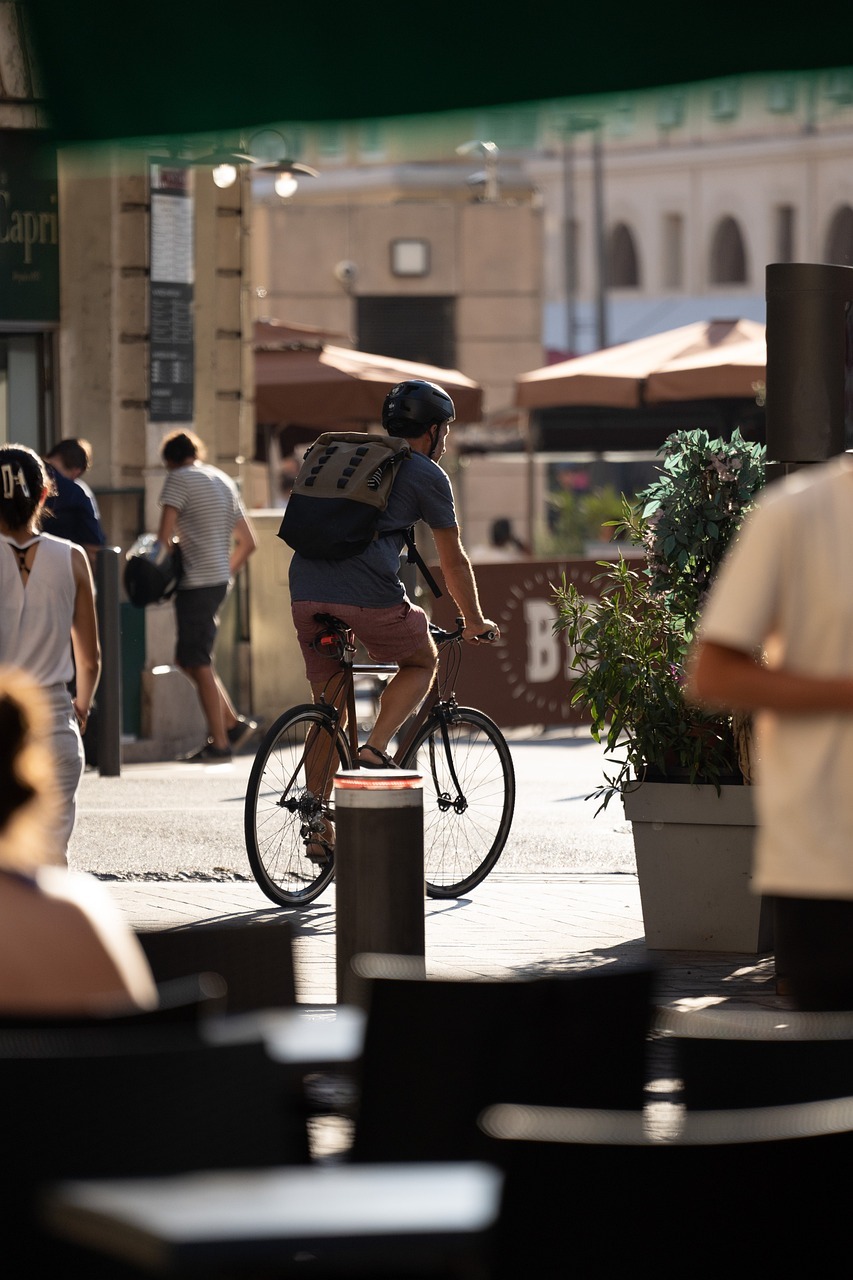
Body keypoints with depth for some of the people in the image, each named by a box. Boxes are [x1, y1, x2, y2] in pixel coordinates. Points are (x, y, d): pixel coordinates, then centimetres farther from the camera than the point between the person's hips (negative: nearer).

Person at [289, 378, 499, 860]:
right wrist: (476, 622, 27)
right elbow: (454, 560, 14)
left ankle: (321, 833, 10)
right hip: (369, 594, -6)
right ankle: (376, 749, 1)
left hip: (307, 589, 6)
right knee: (423, 662, 21)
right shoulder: (426, 475, 9)